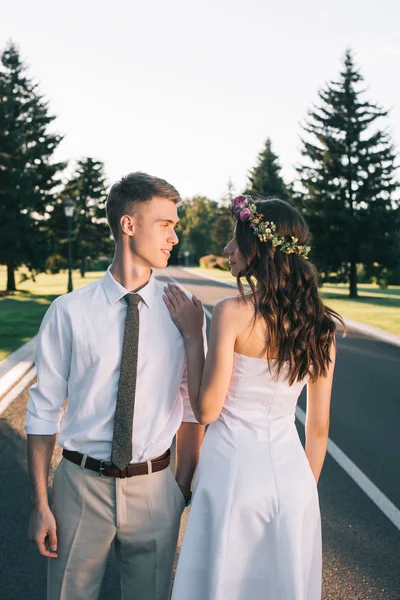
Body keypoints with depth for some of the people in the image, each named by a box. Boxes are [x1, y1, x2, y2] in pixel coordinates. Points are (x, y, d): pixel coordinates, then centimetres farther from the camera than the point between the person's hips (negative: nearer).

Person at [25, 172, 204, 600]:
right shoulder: (68, 312, -8)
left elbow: (192, 407, 1)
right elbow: (44, 411, -4)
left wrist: (184, 488, -1)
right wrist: (40, 504, -3)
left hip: (154, 489, 1)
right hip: (81, 484, -1)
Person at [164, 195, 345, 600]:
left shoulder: (233, 313, -17)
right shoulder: (318, 323, -2)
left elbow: (206, 410, -13)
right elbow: (319, 426, 5)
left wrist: (192, 335, -6)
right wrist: (305, 490, 17)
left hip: (234, 470, -4)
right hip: (290, 472, 5)